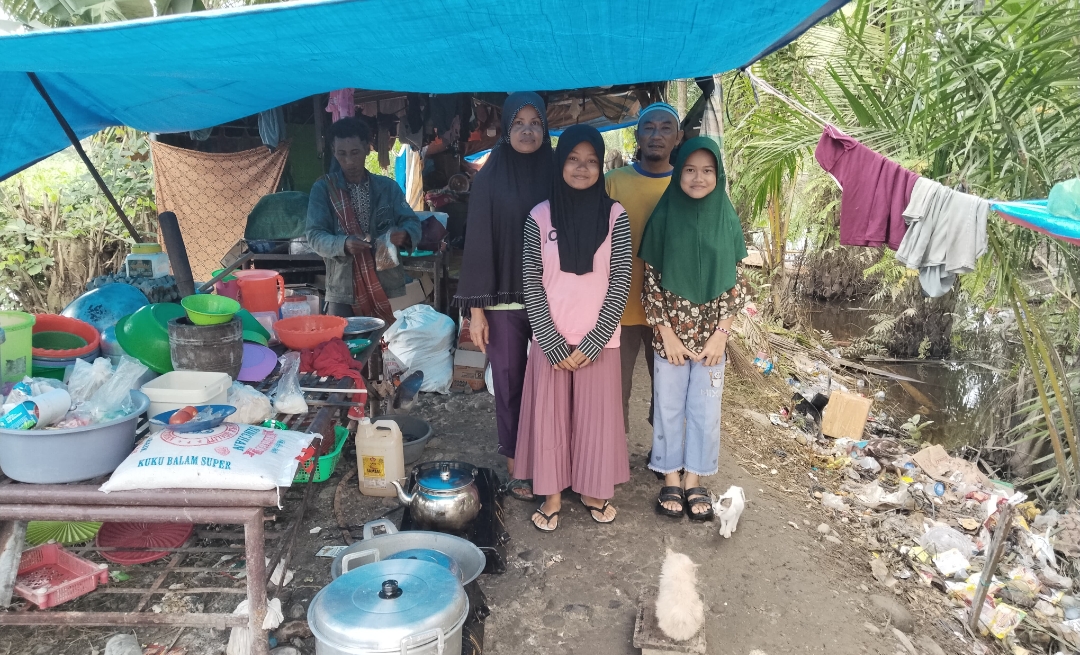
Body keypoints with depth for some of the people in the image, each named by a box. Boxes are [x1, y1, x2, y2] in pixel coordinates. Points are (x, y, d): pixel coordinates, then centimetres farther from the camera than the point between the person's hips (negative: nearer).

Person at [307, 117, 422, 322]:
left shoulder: (387, 186, 7)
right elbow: (315, 236, -4)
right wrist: (343, 244, -24)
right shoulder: (322, 189, 3)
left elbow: (412, 223, 3)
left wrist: (404, 233, -21)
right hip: (343, 294, -1)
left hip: (388, 291, 1)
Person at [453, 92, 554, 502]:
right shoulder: (489, 179, -1)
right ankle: (515, 465, 21)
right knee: (509, 382, 6)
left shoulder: (556, 176, 5)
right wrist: (475, 308, -8)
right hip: (504, 299, -1)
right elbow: (478, 243, -3)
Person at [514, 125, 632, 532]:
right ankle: (552, 494, 26)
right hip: (550, 340, 1)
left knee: (597, 417, 9)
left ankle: (594, 490, 30)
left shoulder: (615, 215, -3)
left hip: (598, 341, 0)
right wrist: (555, 344, -9)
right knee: (548, 417, 8)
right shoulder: (540, 216, -2)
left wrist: (590, 344, -10)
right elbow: (532, 285, -3)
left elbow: (620, 284, -5)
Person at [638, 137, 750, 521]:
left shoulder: (727, 219, 0)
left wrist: (721, 333, -5)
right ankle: (671, 478, 26)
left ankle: (694, 481, 26)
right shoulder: (663, 217, -4)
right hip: (670, 333, -1)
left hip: (712, 334, 1)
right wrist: (665, 332, -9)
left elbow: (735, 281, 1)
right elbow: (651, 280, -5)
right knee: (669, 406, 9)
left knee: (705, 408, 9)